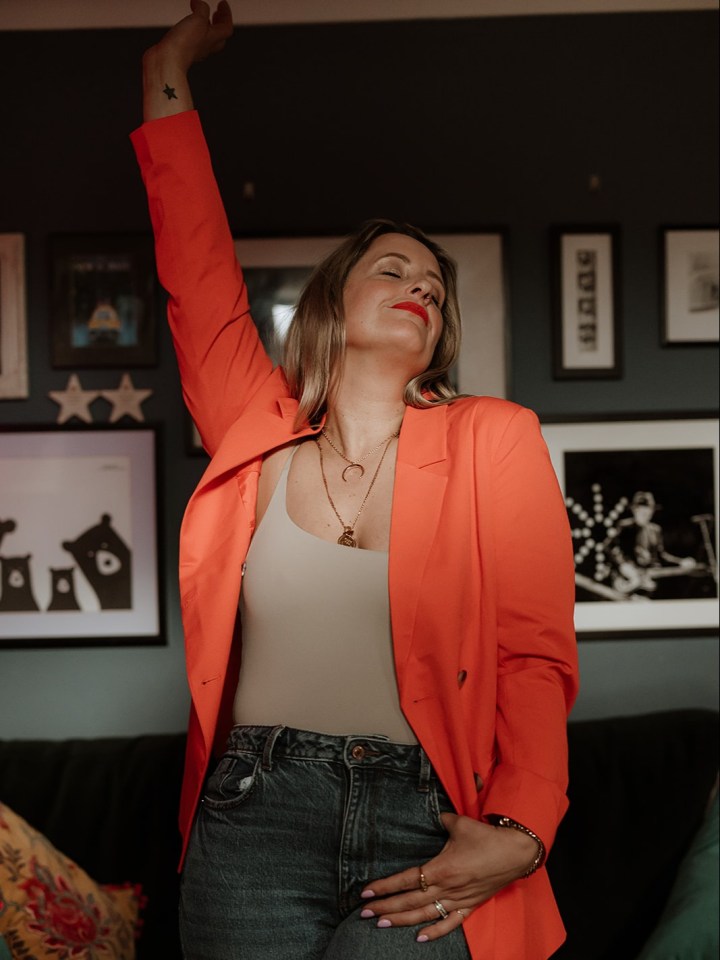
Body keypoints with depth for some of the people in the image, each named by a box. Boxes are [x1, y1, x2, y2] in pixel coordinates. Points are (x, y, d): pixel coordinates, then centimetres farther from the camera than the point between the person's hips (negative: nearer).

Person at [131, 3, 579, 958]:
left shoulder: (495, 438, 5)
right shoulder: (259, 437, 9)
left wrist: (518, 834, -12)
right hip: (256, 810, 2)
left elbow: (537, 659, 1)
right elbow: (198, 274, 11)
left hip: (428, 832, -1)